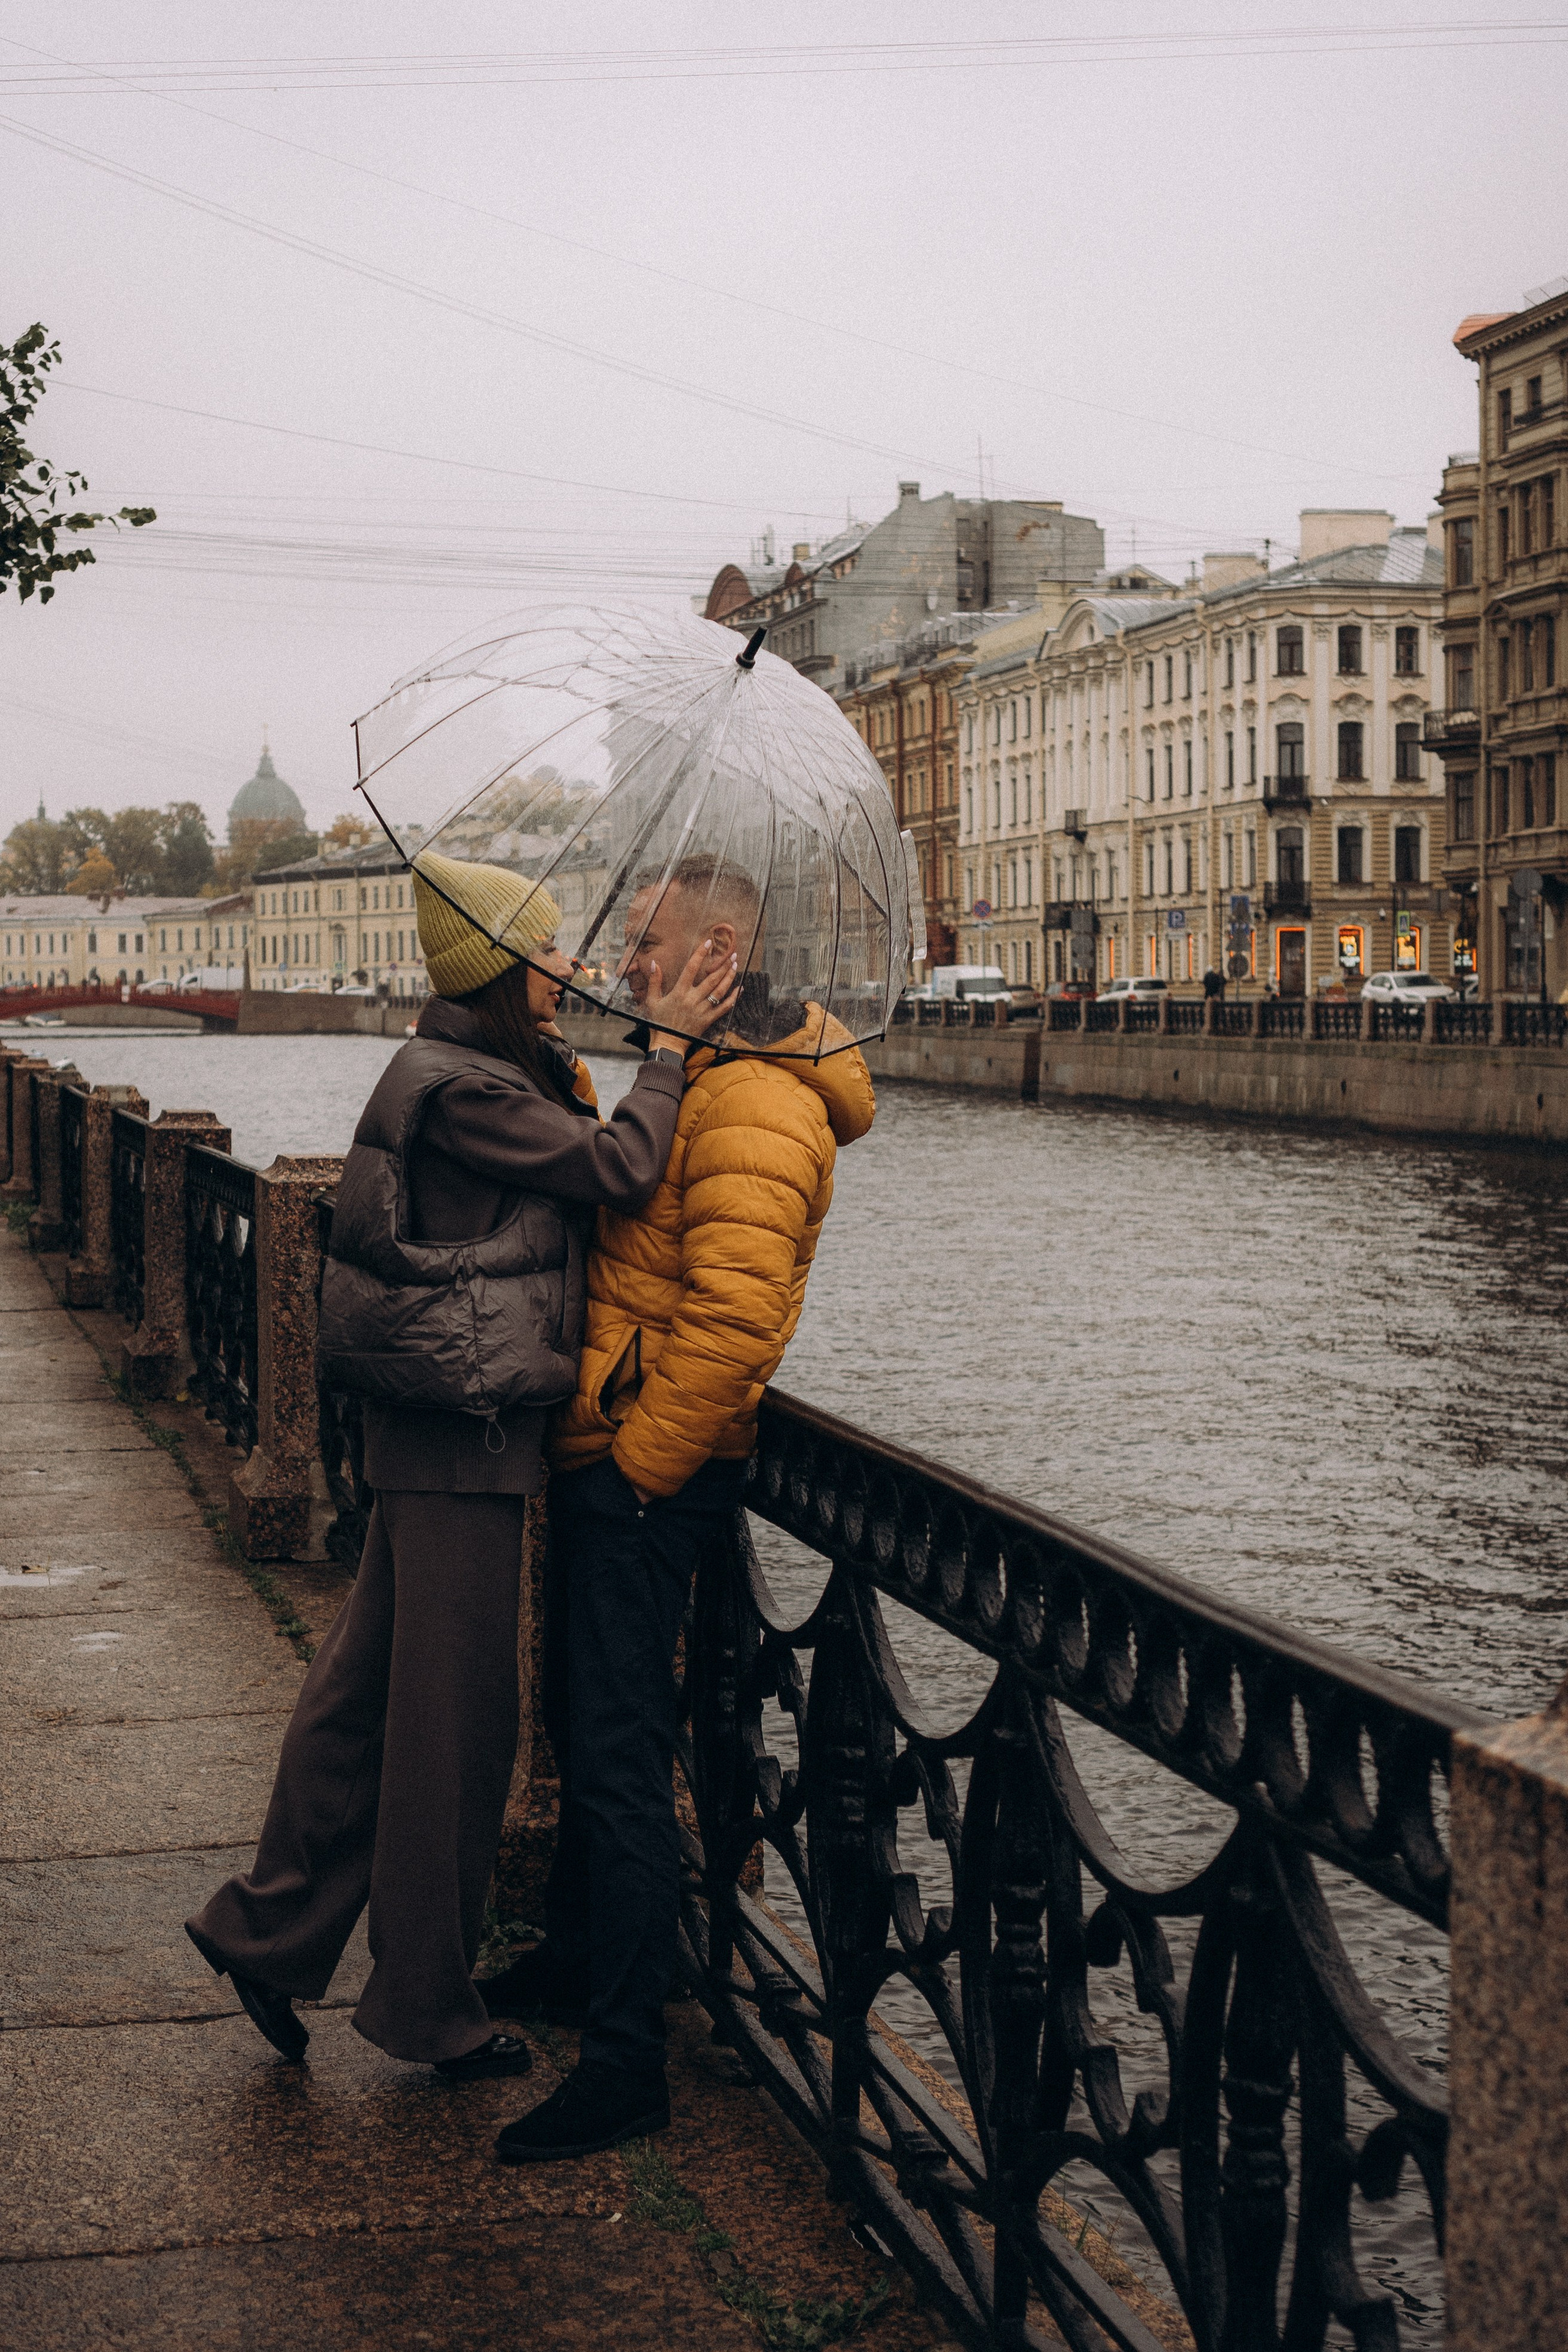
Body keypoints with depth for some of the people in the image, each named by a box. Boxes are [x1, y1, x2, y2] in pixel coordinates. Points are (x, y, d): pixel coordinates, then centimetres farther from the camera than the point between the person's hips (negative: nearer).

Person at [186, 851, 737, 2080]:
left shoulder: (494, 1074, 15)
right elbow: (622, 1172, -18)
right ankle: (430, 2007, 15)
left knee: (373, 1682, 17)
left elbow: (586, 1175, 14)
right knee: (455, 1712, 1)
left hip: (442, 1429, 10)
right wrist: (669, 1041, -10)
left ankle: (270, 1931, 28)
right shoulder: (464, 1088, -17)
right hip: (465, 1435, -10)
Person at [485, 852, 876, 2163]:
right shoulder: (699, 1077, 17)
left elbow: (734, 1317, -26)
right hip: (610, 1460, 11)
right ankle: (579, 1961, 36)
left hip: (645, 1474, -11)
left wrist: (638, 1459, -20)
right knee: (586, 1722, 20)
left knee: (619, 1751, -8)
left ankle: (626, 2057, -2)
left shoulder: (754, 1106, -18)